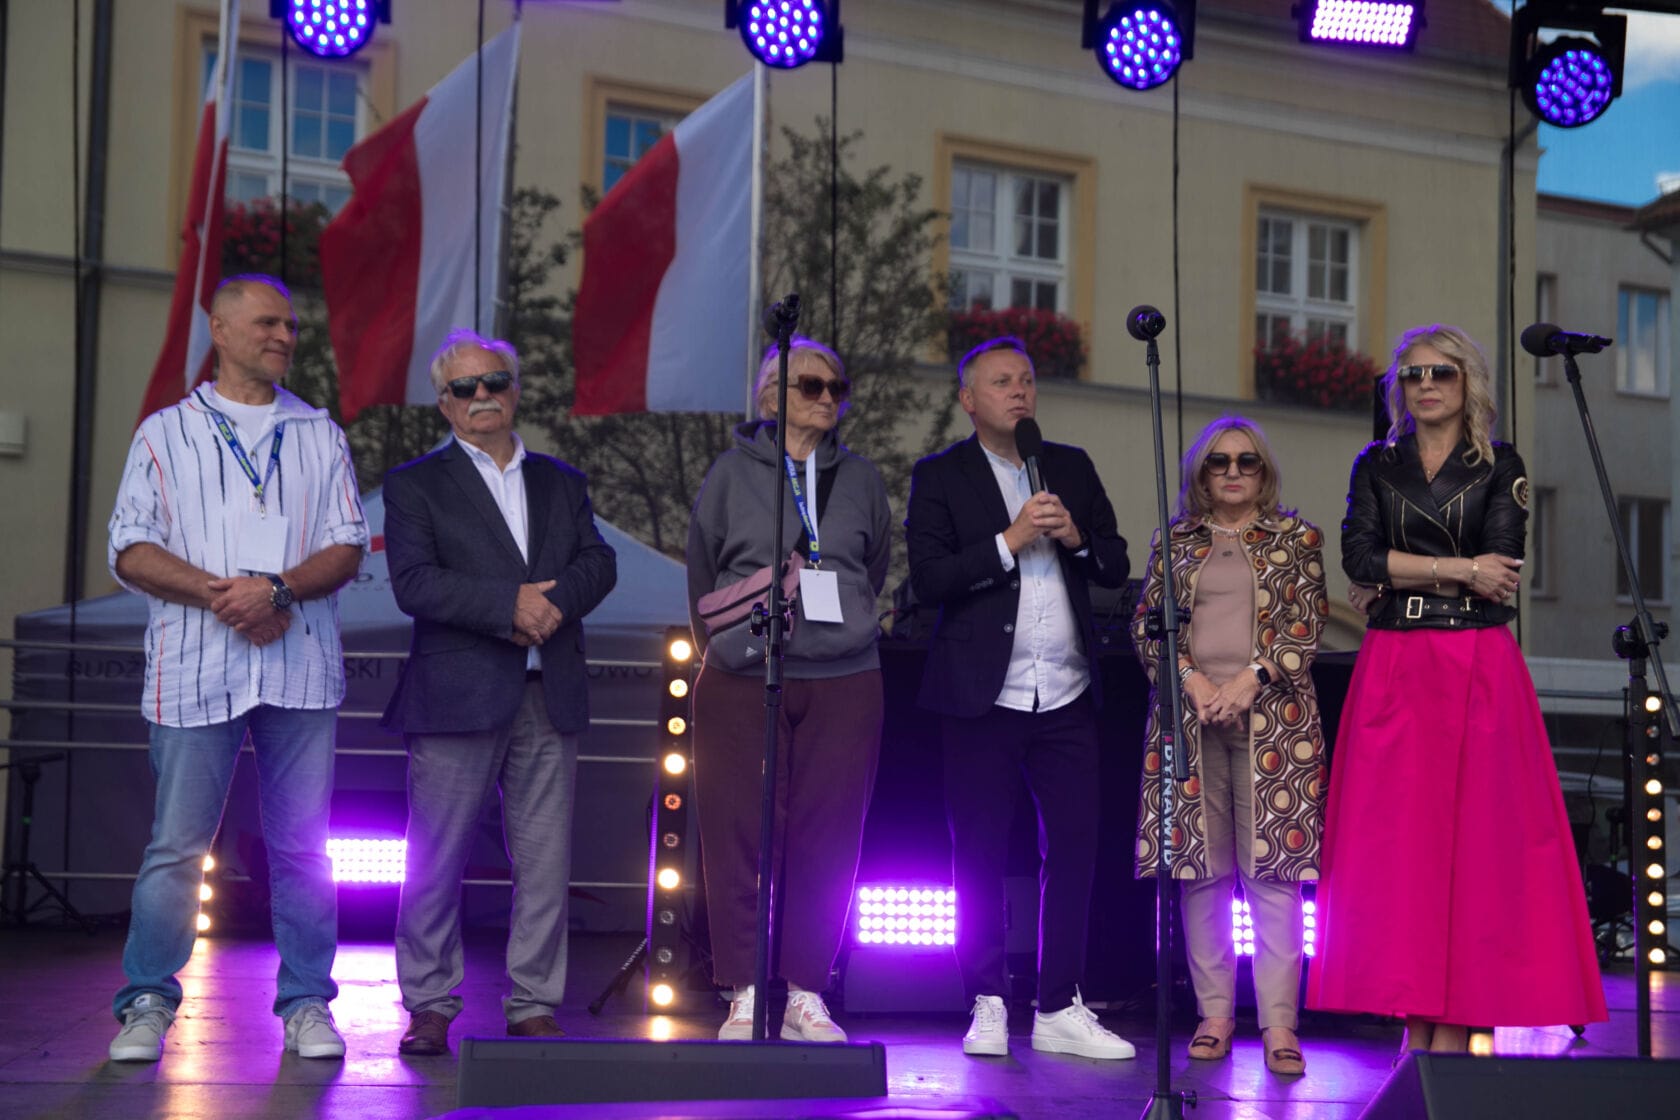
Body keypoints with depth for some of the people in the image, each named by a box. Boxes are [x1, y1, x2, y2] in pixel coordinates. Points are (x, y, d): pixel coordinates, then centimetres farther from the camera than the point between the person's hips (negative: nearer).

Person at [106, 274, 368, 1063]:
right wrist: (221, 596, -12)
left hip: (301, 668, 2)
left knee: (302, 845, 4)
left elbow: (347, 548, 5)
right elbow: (131, 552, 1)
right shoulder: (165, 434, 9)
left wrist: (277, 590, -12)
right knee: (176, 844, -1)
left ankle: (305, 1004, 12)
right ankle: (148, 1002, 11)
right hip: (196, 669, -1)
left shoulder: (320, 435, 14)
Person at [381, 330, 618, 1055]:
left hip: (549, 697, 4)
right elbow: (413, 582, -8)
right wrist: (510, 605, -16)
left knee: (546, 862, 4)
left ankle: (533, 1007, 13)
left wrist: (553, 601, -15)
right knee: (437, 859, -1)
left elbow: (599, 564, 5)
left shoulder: (560, 482, 18)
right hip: (457, 696, -3)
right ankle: (430, 1007, 10)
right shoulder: (415, 484, 6)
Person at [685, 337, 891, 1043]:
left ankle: (806, 995, 12)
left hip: (844, 684, 2)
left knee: (827, 841, 2)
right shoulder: (732, 473, 5)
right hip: (741, 680, -2)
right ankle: (744, 996, 7)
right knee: (739, 836, -2)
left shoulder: (861, 479, 11)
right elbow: (701, 574, 13)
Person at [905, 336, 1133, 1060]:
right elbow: (928, 580, -9)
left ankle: (1059, 1011, 10)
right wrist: (1009, 540, -14)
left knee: (1074, 849, 1)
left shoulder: (1073, 468, 15)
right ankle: (988, 1006, 14)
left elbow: (1116, 567, 14)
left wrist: (1076, 537, -5)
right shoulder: (939, 477, 3)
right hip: (983, 696, -3)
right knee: (980, 856, 2)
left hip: (1067, 698, 3)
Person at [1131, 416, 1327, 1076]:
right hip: (1189, 714, 2)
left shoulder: (1296, 538, 10)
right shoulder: (1176, 541, 15)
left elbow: (1306, 625, 2)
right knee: (1198, 865, 1)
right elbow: (1147, 623, 9)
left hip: (1270, 716, -2)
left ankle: (1279, 1023, -6)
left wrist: (1248, 681, -11)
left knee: (1272, 865, -7)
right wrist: (1193, 680, -7)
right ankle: (1214, 1011, 9)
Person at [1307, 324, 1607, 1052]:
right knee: (1397, 841, -3)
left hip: (1479, 670, -2)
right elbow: (1359, 557, -2)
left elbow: (1500, 569, -5)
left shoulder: (1501, 466, 8)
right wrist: (1456, 569, -9)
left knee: (1475, 836, -6)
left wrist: (1398, 577, -3)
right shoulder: (1377, 466, 14)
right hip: (1394, 672, 2)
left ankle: (1457, 1028, -5)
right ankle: (1416, 1026, 2)